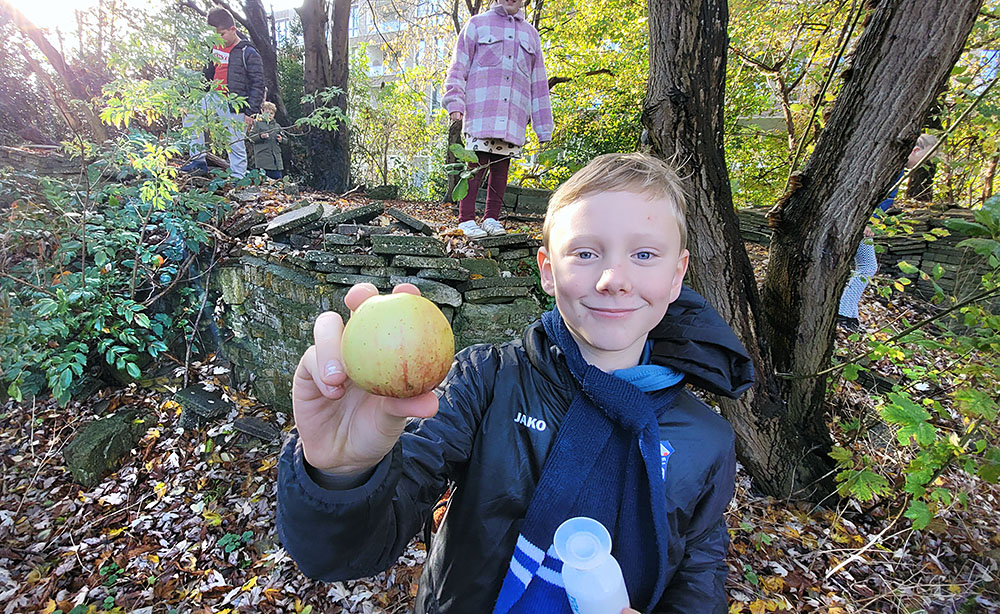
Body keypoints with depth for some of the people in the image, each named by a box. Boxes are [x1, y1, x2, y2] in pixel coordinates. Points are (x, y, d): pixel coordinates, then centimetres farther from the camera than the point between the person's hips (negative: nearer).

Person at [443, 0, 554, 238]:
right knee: (476, 166, -10)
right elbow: (458, 67, 10)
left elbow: (538, 83, 21)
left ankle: (492, 219, 7)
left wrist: (544, 128, 15)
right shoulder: (477, 24, 14)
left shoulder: (531, 34, 23)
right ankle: (466, 220, -6)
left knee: (501, 167, 1)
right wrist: (455, 103, -6)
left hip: (514, 116, 3)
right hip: (481, 111, -3)